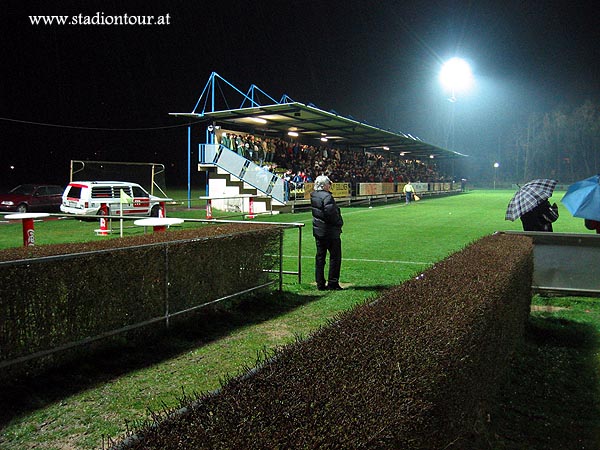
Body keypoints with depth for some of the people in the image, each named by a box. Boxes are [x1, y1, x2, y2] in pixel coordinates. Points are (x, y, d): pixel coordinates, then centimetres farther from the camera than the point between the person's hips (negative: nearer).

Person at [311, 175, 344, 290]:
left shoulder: (313, 195, 6)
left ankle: (320, 284, 14)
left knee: (320, 257, 11)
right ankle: (332, 283, 4)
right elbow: (331, 213, -24)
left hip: (318, 231, 8)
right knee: (335, 257, 3)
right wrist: (339, 223, -8)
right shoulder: (327, 196, -19)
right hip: (330, 231, -8)